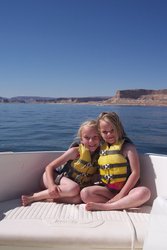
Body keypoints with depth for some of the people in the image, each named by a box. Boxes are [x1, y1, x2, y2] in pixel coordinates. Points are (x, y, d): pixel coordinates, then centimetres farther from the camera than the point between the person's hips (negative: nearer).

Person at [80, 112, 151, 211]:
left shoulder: (127, 146, -6)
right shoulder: (102, 148, 8)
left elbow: (135, 173, -12)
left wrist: (121, 194, -15)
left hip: (127, 189, -3)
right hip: (108, 190, 4)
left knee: (144, 192, -34)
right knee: (85, 193, -20)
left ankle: (104, 206, -27)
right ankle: (125, 204, -19)